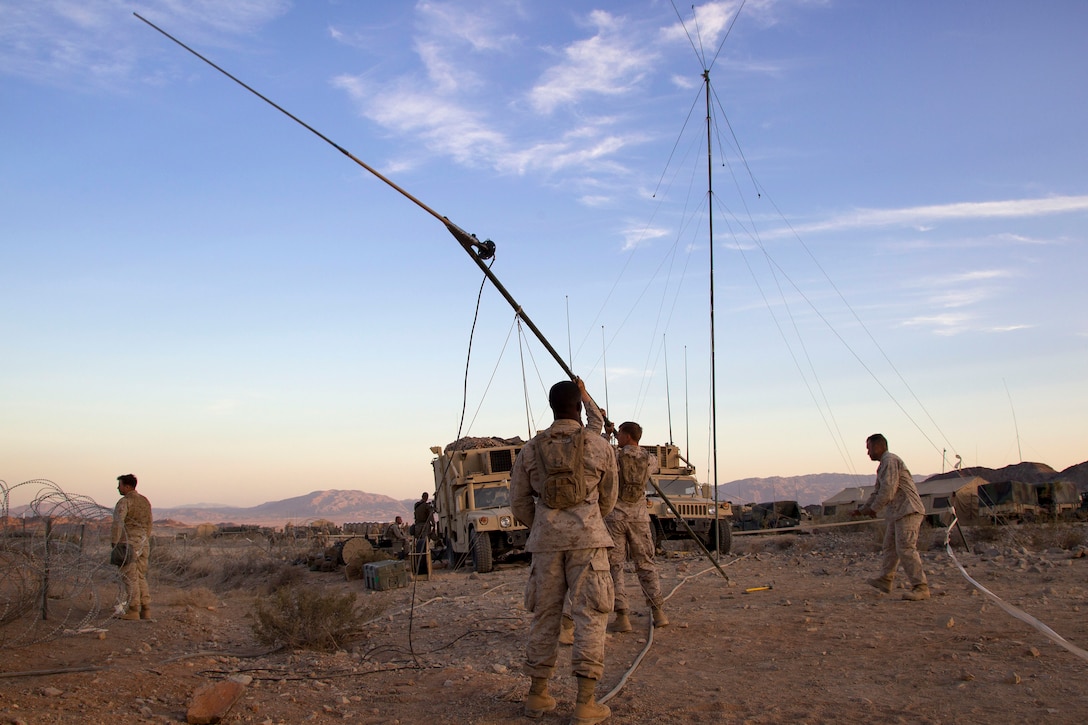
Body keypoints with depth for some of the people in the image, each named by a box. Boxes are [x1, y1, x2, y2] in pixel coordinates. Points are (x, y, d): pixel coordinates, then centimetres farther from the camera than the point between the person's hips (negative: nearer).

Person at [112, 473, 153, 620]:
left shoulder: (124, 502, -10)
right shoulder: (145, 501, 14)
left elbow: (118, 523, -20)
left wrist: (114, 543, -18)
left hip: (128, 543, -7)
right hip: (143, 542, 7)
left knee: (130, 577, -3)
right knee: (141, 577, 11)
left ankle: (133, 611, -2)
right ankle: (145, 611, 10)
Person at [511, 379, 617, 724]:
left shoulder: (530, 449, 6)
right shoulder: (600, 446, 2)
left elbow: (519, 503, 11)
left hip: (545, 540, 3)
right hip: (588, 538, -2)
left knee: (544, 614, 11)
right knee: (590, 615, 0)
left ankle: (538, 694, 20)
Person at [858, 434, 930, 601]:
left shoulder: (890, 461, -12)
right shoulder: (884, 464, 22)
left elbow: (888, 490, -19)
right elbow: (878, 491, 27)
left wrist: (873, 508, -9)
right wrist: (864, 509, 19)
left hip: (908, 511, -11)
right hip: (897, 512, 11)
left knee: (906, 548, -15)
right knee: (890, 546, 14)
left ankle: (921, 588, -14)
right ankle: (885, 580, 22)